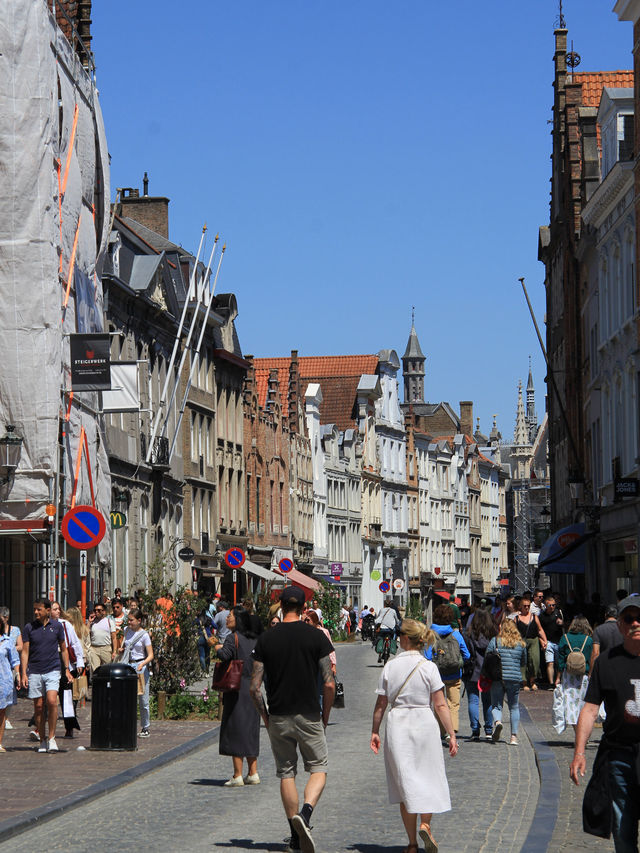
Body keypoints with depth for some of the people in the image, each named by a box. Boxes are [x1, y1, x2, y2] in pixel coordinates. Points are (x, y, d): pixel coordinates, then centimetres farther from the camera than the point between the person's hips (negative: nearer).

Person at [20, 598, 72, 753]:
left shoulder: (57, 626, 4)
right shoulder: (29, 628, 2)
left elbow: (63, 649, 13)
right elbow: (25, 652, 3)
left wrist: (67, 669, 9)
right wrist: (23, 674, -5)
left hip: (52, 671, -1)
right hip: (34, 672, 1)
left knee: (51, 701, -18)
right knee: (38, 707, 3)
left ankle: (51, 738, -8)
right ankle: (42, 741, 14)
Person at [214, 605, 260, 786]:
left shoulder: (233, 637, -11)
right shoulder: (254, 639, 10)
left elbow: (224, 655, -25)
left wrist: (219, 648, -5)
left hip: (236, 688, -7)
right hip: (252, 688, 7)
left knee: (235, 730, -3)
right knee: (250, 730, 13)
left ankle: (237, 775, -4)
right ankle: (253, 773, 13)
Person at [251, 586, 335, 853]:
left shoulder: (265, 639, -2)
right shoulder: (316, 636, -5)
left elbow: (255, 687, -4)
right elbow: (329, 684, -7)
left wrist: (265, 716, 11)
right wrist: (325, 715, 7)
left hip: (278, 718, 2)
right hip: (309, 716, -1)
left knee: (286, 773, 13)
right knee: (318, 769, 11)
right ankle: (305, 812, -16)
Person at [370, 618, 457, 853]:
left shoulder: (390, 666, -1)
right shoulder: (429, 667, -5)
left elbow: (381, 704, 2)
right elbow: (440, 705, -7)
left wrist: (375, 731, 13)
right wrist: (452, 734, -2)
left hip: (397, 725, 1)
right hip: (425, 726, -1)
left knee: (405, 782, 8)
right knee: (429, 778, 14)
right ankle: (425, 824, -8)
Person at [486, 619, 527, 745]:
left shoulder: (495, 641, -2)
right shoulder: (521, 643, 4)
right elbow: (524, 663, 13)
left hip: (498, 677, -1)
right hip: (515, 678, 1)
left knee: (496, 705, 9)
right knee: (514, 707, 11)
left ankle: (497, 721, -22)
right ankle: (514, 736, 6)